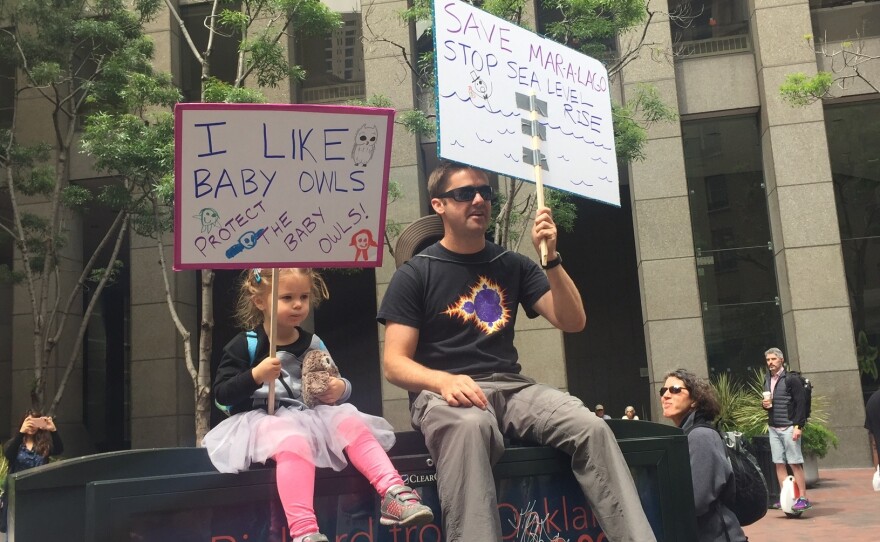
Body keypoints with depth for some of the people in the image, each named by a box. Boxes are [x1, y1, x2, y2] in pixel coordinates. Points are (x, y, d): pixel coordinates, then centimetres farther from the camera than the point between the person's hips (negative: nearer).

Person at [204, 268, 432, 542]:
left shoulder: (314, 345, 13)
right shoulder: (244, 345, -2)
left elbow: (334, 385, 22)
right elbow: (222, 394, -7)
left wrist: (340, 389, -3)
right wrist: (256, 375, -23)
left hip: (309, 415, 5)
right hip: (263, 418, -5)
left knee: (351, 421, -19)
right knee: (293, 442, -37)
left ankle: (393, 494, -28)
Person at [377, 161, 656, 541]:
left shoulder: (513, 265, 15)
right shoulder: (415, 273, 3)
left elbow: (573, 322, 7)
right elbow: (395, 364, -3)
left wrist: (551, 258, -7)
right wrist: (444, 380, -24)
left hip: (510, 387, 4)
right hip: (443, 393, -4)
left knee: (591, 427, -24)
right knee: (471, 427, -40)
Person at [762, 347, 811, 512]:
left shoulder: (791, 379, -8)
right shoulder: (767, 379, 13)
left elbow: (801, 403, -12)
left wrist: (798, 426, -17)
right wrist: (764, 404, 1)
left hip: (788, 427, -7)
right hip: (773, 428, 7)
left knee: (795, 463, -5)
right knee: (779, 464, 6)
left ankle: (803, 498, -1)